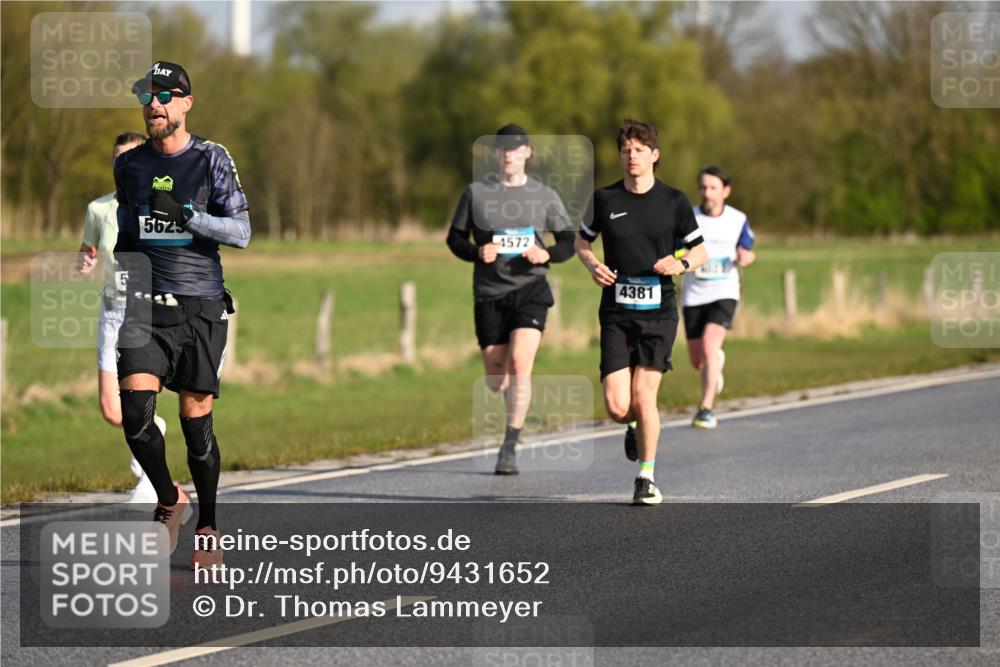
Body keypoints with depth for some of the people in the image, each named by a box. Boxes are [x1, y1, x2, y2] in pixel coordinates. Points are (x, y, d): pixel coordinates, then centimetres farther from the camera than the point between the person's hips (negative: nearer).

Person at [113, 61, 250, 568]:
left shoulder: (211, 159, -1)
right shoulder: (129, 164, 11)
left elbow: (241, 232, -8)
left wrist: (187, 216, -18)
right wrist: (121, 252, 12)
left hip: (200, 307, -3)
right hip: (146, 307, 3)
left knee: (196, 420, 0)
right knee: (135, 412, -14)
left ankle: (207, 527, 17)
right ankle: (170, 501, 11)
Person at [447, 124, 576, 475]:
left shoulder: (545, 196, 4)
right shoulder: (476, 193, 3)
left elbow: (569, 242, 10)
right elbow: (455, 238, 9)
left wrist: (547, 254, -12)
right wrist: (478, 252, -12)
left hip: (530, 291, -1)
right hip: (489, 294, 1)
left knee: (520, 363, -19)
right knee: (496, 378, 3)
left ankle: (509, 447, -14)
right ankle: (516, 402, 40)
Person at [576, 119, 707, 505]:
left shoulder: (673, 201, 1)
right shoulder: (604, 199, 4)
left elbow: (700, 251, 9)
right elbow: (582, 240, 18)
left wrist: (681, 264, -12)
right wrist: (592, 264, -3)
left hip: (658, 311, -1)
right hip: (616, 313, 1)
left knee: (644, 396, -10)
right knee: (617, 407, -8)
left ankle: (647, 478, 6)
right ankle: (635, 427, 30)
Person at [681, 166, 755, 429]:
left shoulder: (737, 219, -1)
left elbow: (747, 252, 12)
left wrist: (746, 257, -12)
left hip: (724, 292, -2)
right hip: (694, 295, 2)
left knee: (710, 345, -23)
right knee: (697, 360, 7)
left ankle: (706, 409, -19)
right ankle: (717, 362, 46)